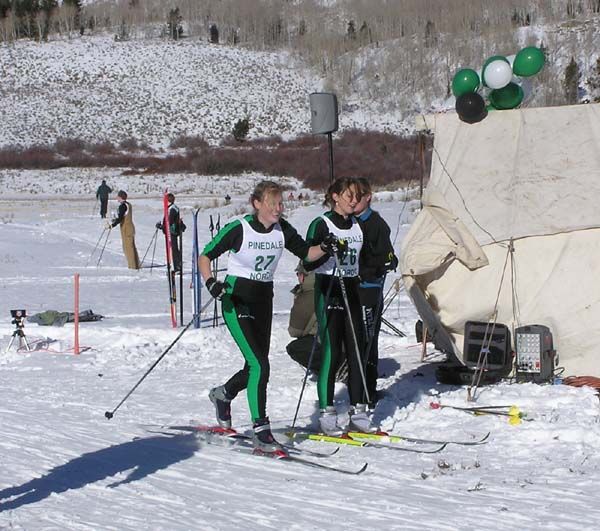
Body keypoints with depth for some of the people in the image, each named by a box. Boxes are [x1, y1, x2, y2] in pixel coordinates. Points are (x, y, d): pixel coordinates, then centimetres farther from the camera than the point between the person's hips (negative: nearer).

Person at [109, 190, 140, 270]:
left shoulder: (122, 206, -16)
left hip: (126, 229, -9)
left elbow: (120, 218, -21)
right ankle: (136, 264, 19)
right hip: (130, 228, 9)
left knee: (128, 247, -4)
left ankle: (132, 265, -3)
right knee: (132, 247, 14)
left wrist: (111, 225, -18)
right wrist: (112, 222, 27)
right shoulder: (128, 204, 13)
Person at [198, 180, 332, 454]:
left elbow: (306, 253, 9)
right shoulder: (238, 229, -16)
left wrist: (325, 248, -12)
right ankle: (261, 433, -11)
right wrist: (211, 283, -26)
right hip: (236, 300, -6)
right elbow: (205, 256, -9)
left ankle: (223, 394, 44)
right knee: (259, 365, -16)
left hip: (263, 301, 6)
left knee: (256, 368, 13)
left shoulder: (283, 230, -2)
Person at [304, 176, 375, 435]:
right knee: (332, 353, -8)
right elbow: (308, 263, -14)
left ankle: (358, 412, 7)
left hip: (351, 292, 6)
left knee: (357, 352, 3)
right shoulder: (321, 225, -7)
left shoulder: (357, 225, 14)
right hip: (328, 291, -6)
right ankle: (326, 413, -3)